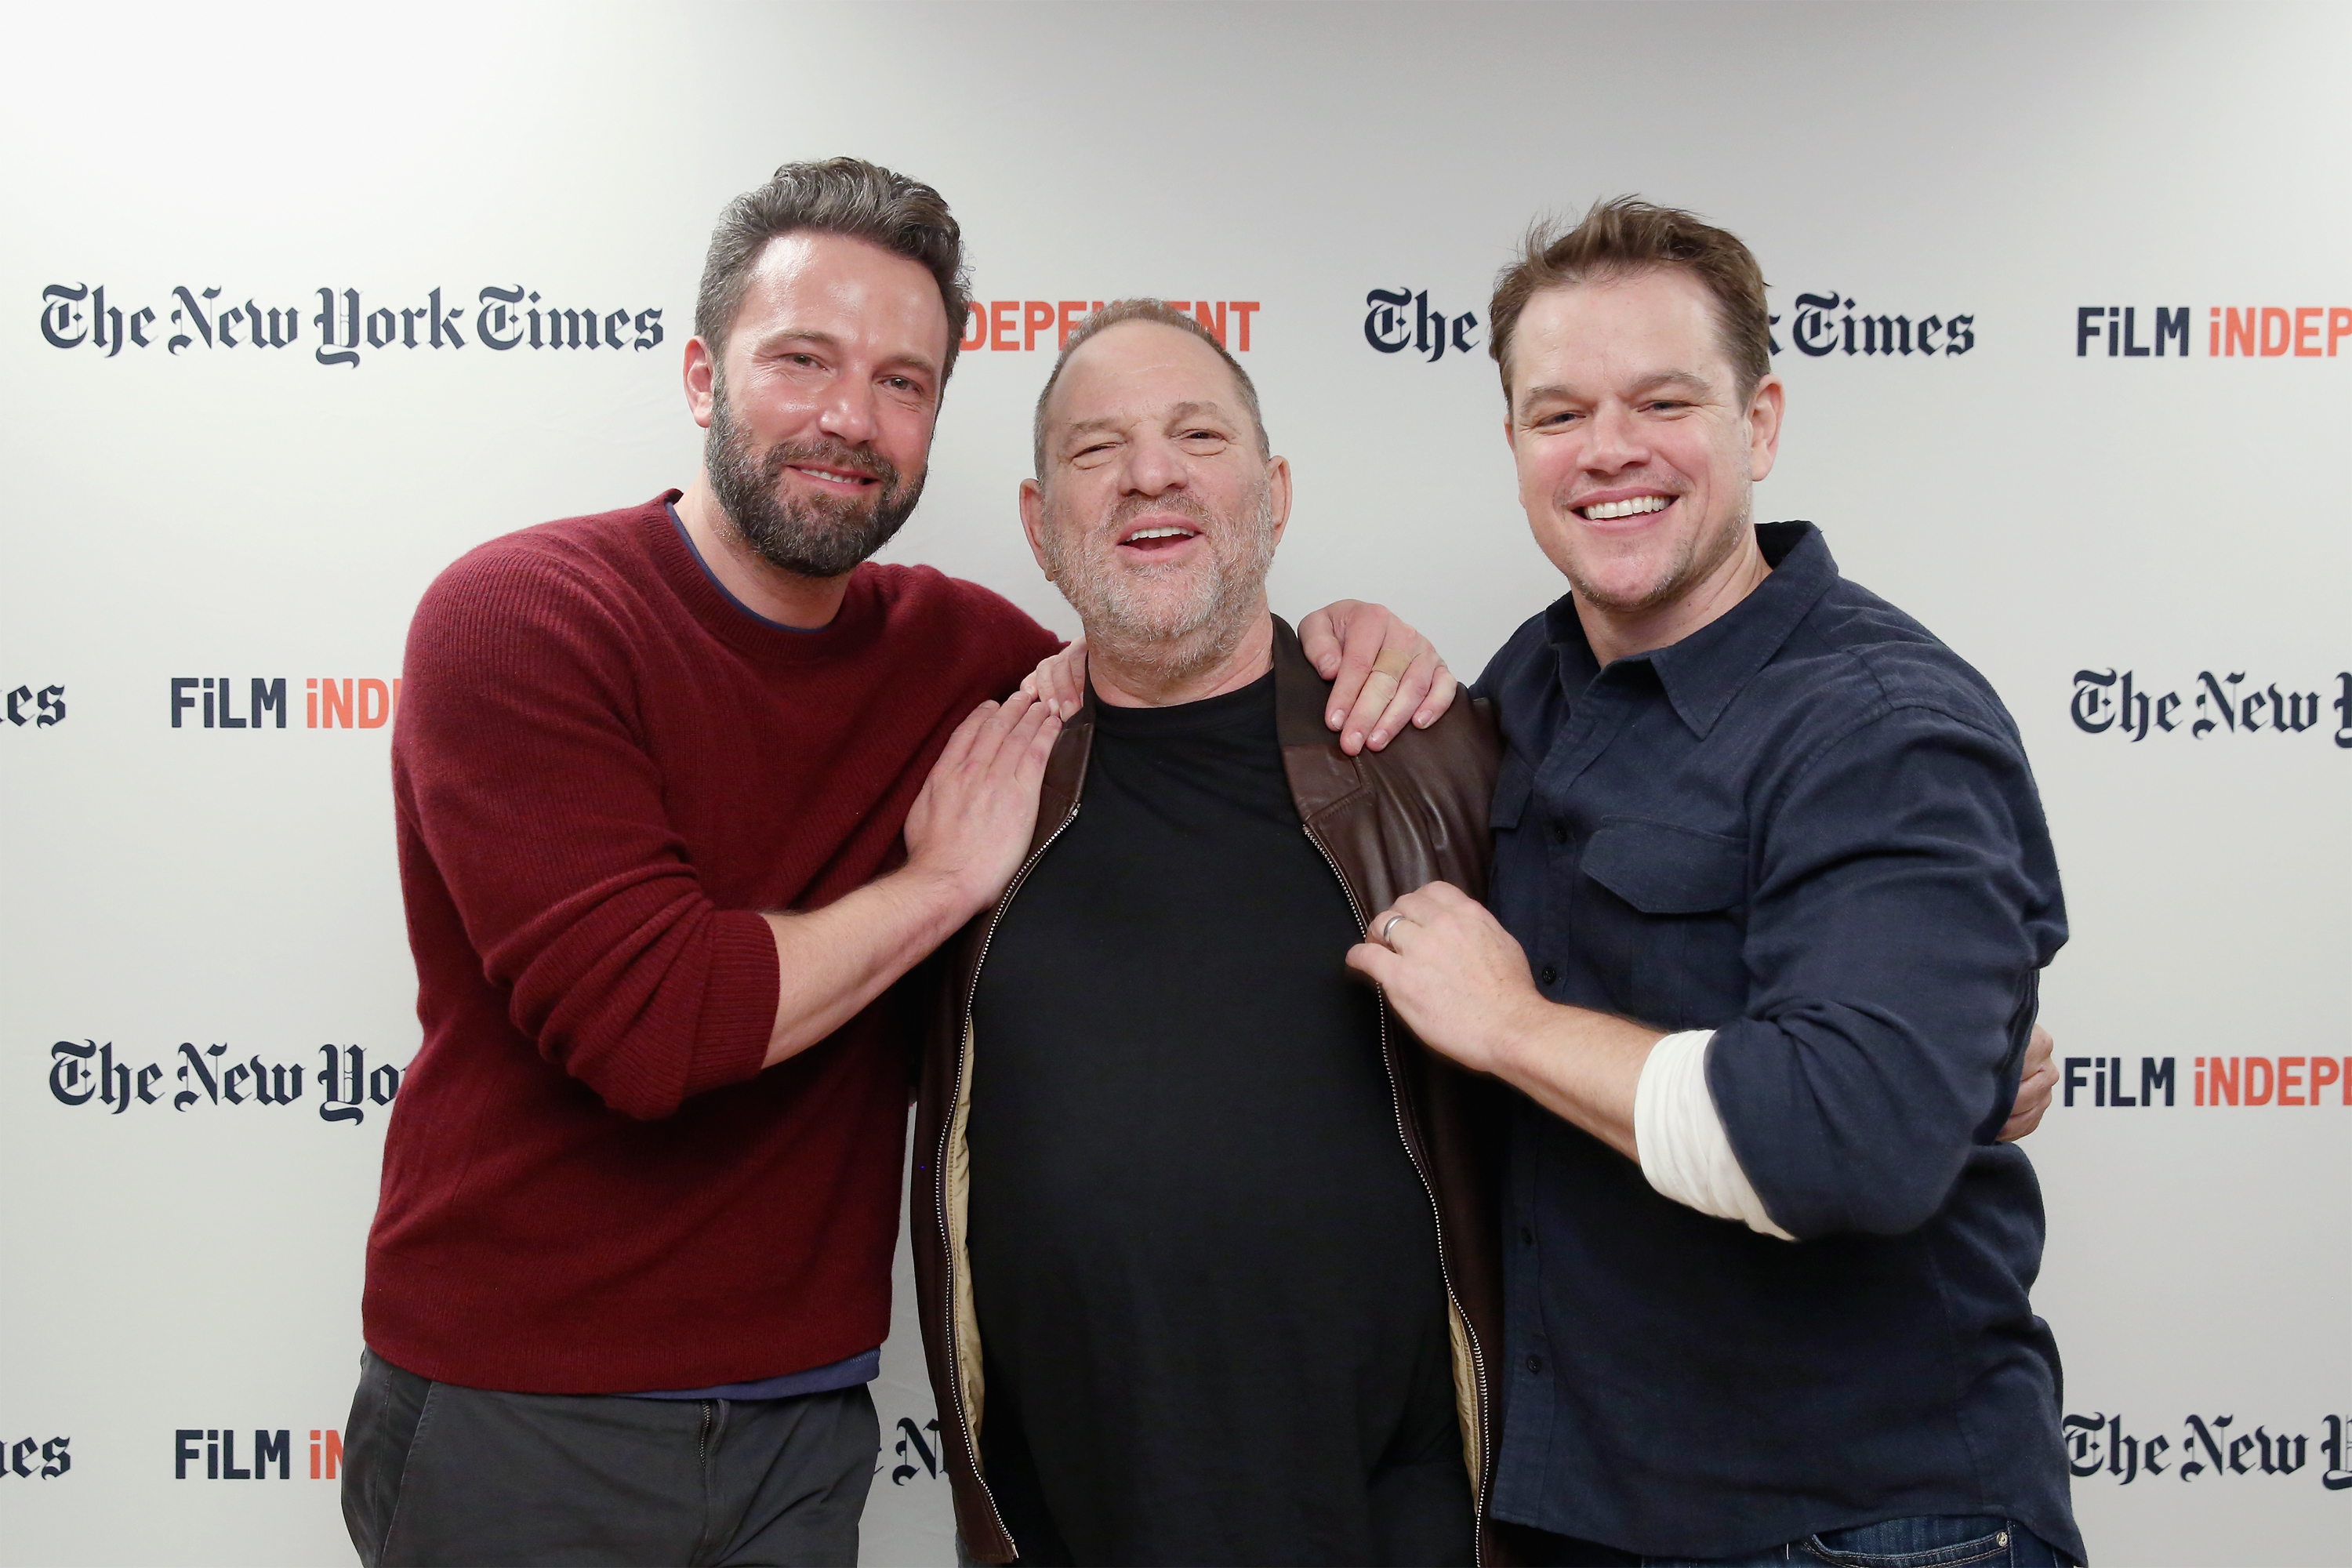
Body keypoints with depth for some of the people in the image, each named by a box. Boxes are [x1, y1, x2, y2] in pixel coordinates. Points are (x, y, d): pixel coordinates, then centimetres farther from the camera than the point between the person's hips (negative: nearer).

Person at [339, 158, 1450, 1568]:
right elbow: (641, 1020, -26)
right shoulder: (518, 616, -15)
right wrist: (947, 879, -16)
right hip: (518, 1419, -4)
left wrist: (1352, 656, -5)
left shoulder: (962, 649, 1)